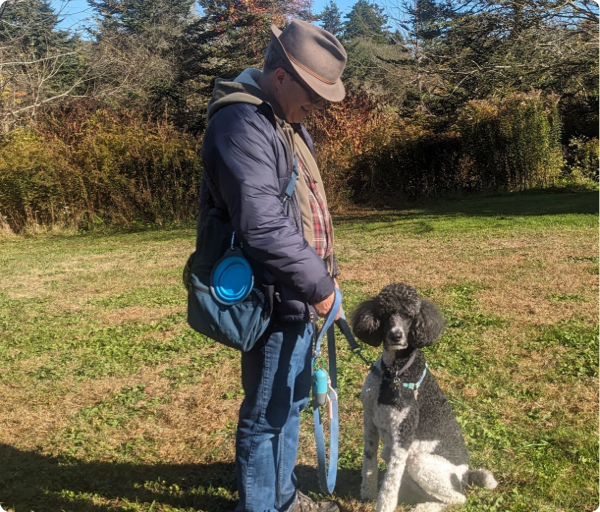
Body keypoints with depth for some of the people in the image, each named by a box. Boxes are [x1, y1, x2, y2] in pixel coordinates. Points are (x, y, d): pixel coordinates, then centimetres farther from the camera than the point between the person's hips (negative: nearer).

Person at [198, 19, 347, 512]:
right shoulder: (242, 124, -21)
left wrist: (321, 273, 13)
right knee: (266, 413, 4)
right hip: (273, 299, -10)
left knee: (291, 400, 22)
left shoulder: (284, 119, 13)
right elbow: (262, 225, -29)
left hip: (293, 294, 10)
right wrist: (318, 284, -18)